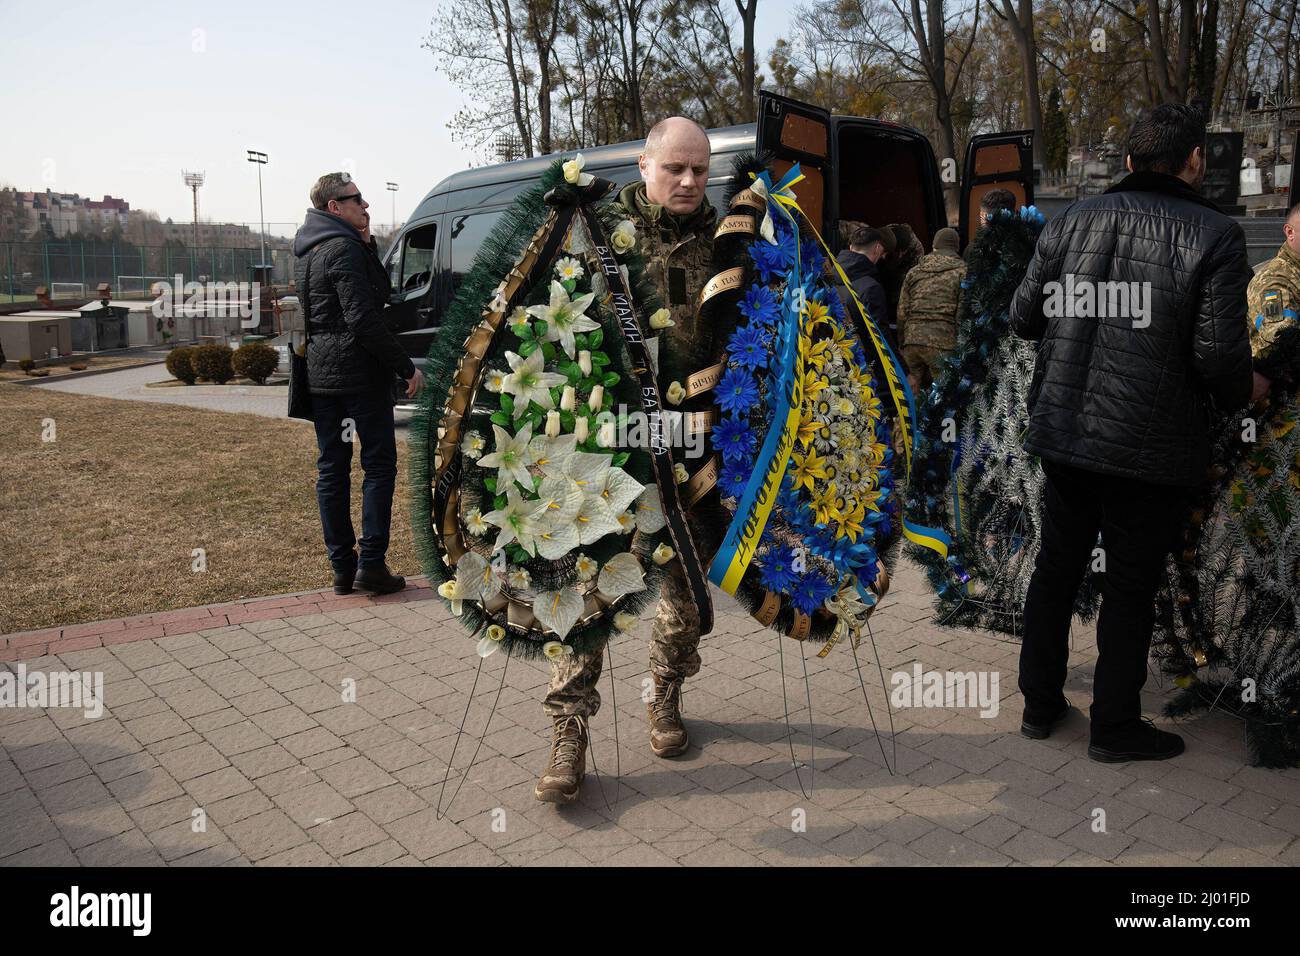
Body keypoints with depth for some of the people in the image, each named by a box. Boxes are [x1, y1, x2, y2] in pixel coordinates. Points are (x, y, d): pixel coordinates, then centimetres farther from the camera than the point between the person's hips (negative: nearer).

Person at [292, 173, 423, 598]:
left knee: (331, 468, 9)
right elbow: (363, 320, -19)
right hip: (358, 374, -9)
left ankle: (341, 567, 15)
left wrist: (366, 243, 12)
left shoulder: (306, 252, 17)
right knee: (379, 463, -1)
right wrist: (406, 367, -16)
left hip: (318, 376, 9)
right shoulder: (345, 249, -12)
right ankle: (371, 563, -2)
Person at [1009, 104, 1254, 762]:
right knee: (1130, 587, 9)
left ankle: (1040, 705, 29)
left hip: (1062, 432, 5)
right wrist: (1237, 399, 6)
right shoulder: (1214, 235, -10)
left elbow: (1023, 319, 6)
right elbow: (1220, 353, -15)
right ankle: (1115, 727, 22)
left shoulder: (1072, 220, 2)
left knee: (1056, 568, 17)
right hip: (1152, 446, -4)